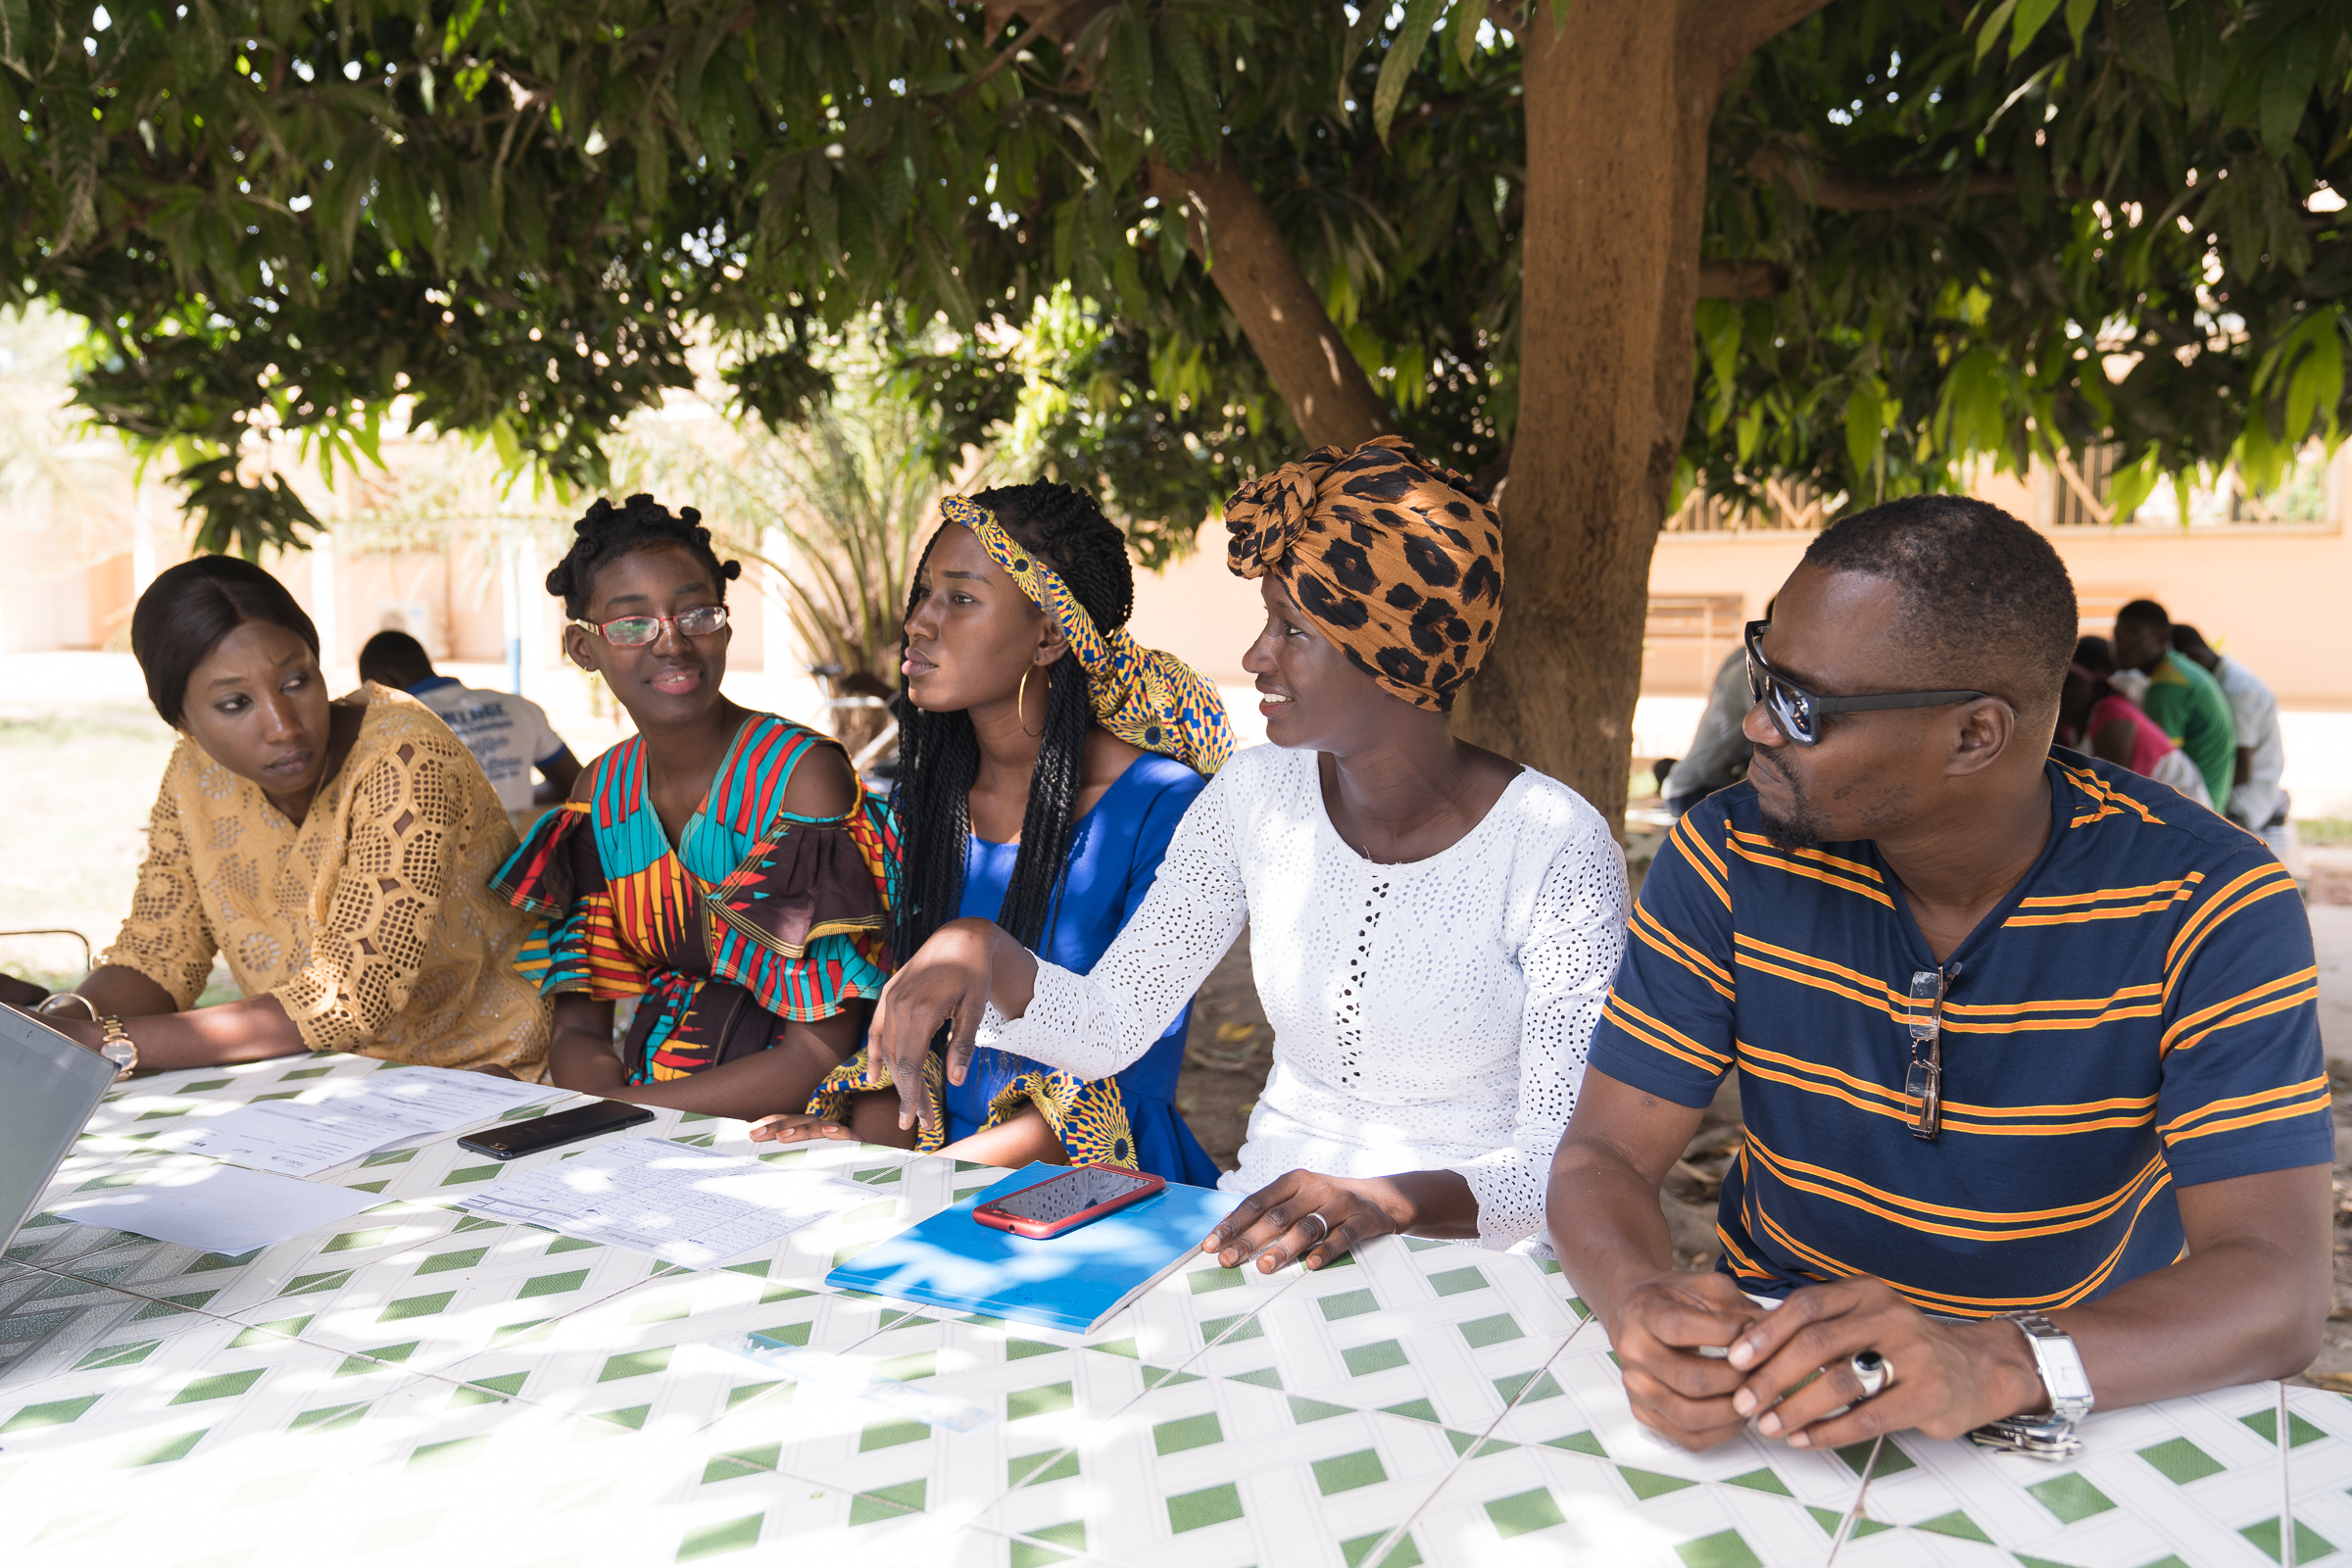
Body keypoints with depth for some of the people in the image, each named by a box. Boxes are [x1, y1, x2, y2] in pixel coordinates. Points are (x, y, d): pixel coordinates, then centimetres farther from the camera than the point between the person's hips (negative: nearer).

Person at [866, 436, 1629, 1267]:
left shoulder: (1555, 849, -13)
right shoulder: (1254, 794, 1)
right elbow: (1110, 1026, 3)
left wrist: (1387, 1200, -32)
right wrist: (982, 948, -16)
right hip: (1264, 1225, 4)